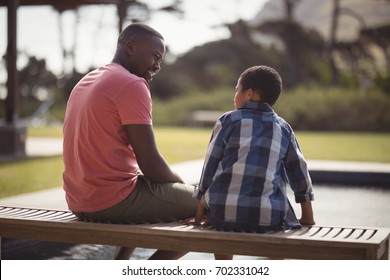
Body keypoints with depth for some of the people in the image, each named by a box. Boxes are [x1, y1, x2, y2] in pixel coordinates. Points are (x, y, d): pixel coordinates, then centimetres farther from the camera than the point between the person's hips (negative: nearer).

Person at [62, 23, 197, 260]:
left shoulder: (86, 83, 15)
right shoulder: (132, 84, -13)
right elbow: (150, 164, -16)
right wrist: (181, 183, 2)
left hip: (81, 202, 10)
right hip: (114, 200, -9)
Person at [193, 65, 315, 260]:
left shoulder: (228, 121, 8)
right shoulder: (283, 128, 15)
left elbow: (210, 166, 6)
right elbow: (299, 171, 16)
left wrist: (201, 206, 13)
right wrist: (308, 217, 25)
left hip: (224, 214, -1)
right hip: (268, 217, 1)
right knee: (277, 220, 34)